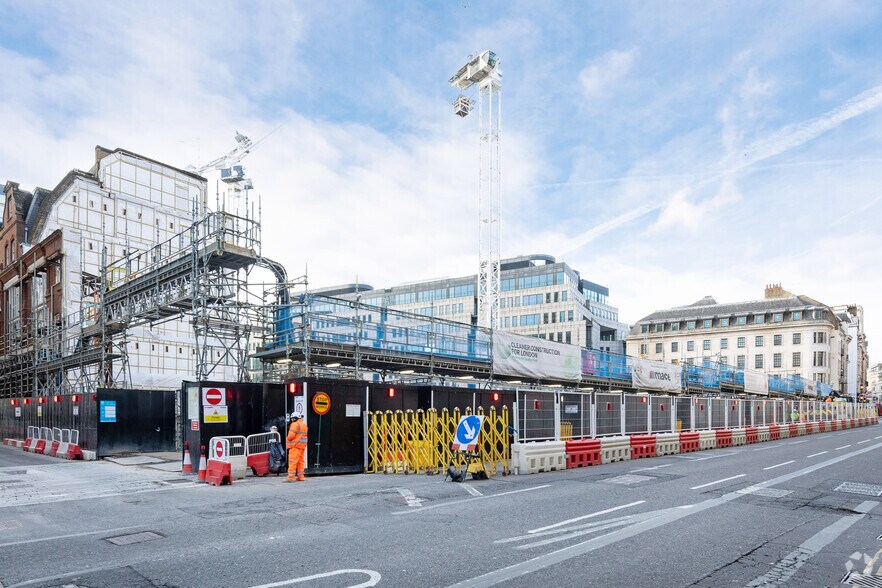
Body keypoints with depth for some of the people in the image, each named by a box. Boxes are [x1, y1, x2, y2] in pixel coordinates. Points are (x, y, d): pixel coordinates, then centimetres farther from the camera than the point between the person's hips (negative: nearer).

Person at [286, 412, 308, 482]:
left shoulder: (295, 424, -10)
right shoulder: (304, 425, 17)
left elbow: (291, 435, -17)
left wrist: (288, 438, 3)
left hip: (295, 445, -8)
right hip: (302, 446, 8)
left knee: (293, 461, -7)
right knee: (301, 461, 11)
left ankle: (291, 477, -10)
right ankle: (300, 477, 13)